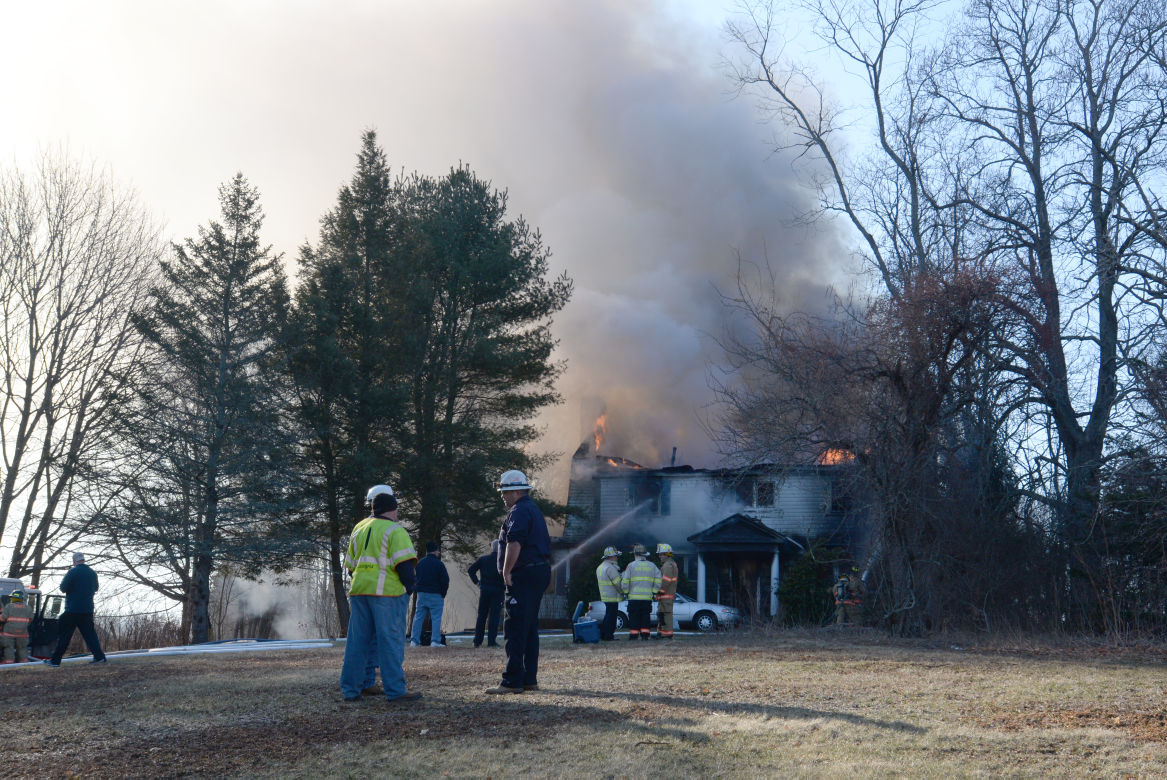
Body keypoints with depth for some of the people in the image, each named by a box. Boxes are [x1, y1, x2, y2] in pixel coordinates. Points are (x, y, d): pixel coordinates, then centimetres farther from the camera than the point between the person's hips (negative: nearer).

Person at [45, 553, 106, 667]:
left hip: (73, 609, -5)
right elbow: (95, 588, 21)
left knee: (64, 634, 3)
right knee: (89, 633, 10)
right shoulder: (92, 573, 8)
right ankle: (99, 656, 1)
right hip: (88, 609, 5)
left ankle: (55, 660, 6)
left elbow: (63, 588, -7)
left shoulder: (72, 572, -11)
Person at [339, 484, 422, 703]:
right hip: (386, 592, -7)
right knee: (391, 641, -4)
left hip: (358, 591, 7)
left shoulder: (359, 529, 17)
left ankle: (351, 689, 15)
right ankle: (395, 690, -4)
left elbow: (350, 564, 22)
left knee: (358, 641, 11)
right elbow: (404, 563, -14)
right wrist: (409, 586, -3)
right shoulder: (394, 531, -6)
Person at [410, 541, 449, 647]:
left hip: (421, 594, 5)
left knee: (418, 617, 8)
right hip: (435, 595, -5)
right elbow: (445, 581, -10)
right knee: (436, 618, -1)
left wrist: (418, 590, 16)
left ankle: (414, 640, 6)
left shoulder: (419, 563, 6)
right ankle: (435, 641, -6)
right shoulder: (439, 564, -10)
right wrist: (443, 594, 3)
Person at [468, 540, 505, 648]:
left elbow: (470, 570, 4)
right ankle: (491, 641, -6)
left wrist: (476, 582, 7)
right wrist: (505, 586, -3)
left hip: (484, 590, 3)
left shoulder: (483, 559, 7)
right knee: (494, 616, -1)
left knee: (481, 616, 9)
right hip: (497, 590, -3)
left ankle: (477, 641, 9)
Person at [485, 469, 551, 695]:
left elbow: (514, 543, -24)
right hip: (540, 572, 11)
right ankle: (530, 679, 16)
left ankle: (513, 681, -11)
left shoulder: (519, 511, -11)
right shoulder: (534, 510, 22)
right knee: (530, 628, 13)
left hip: (524, 575, -11)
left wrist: (506, 571, -17)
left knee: (515, 629, -10)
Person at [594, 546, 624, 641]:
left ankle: (602, 635, 19)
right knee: (611, 616, -5)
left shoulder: (600, 567, 16)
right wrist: (623, 592, -4)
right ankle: (608, 636, -4)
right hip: (612, 597, -10)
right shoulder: (610, 568, -17)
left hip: (604, 597, 10)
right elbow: (618, 583, -17)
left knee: (608, 615, 16)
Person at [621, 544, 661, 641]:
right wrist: (654, 591, 6)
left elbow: (625, 583, -4)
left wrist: (625, 591, 12)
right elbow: (658, 579, -1)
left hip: (634, 597, -3)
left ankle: (633, 636, 2)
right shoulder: (652, 565, 7)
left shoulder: (631, 565, -2)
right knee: (645, 617, 9)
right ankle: (645, 635, 6)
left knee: (634, 618, 3)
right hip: (647, 597, 3)